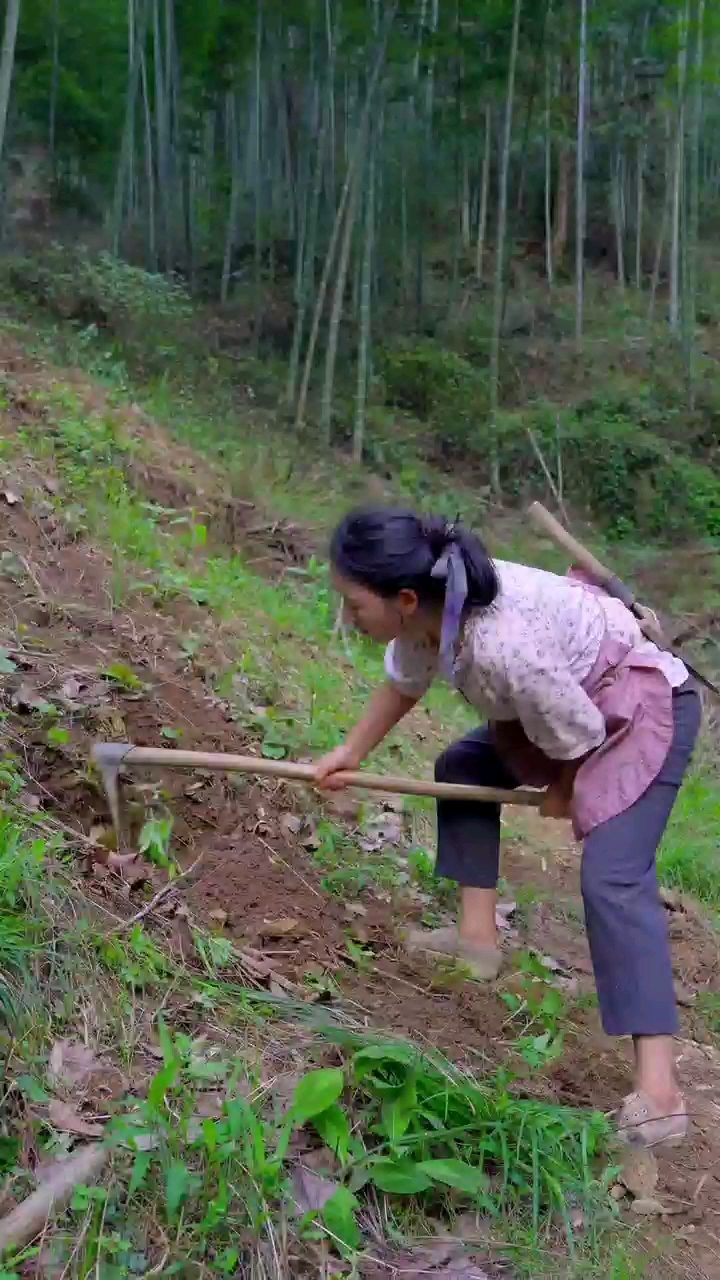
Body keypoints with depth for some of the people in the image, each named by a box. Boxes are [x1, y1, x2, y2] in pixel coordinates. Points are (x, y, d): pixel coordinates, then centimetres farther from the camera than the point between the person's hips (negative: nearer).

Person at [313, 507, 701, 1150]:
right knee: (461, 768, 17)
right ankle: (479, 935, 21)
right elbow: (404, 682, 8)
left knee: (611, 879, -22)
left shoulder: (504, 646, -40)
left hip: (649, 707, -9)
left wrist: (562, 794, -3)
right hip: (575, 696, 9)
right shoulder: (427, 604, -15)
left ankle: (659, 1091, -23)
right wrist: (350, 752, 8)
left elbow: (577, 739, -23)